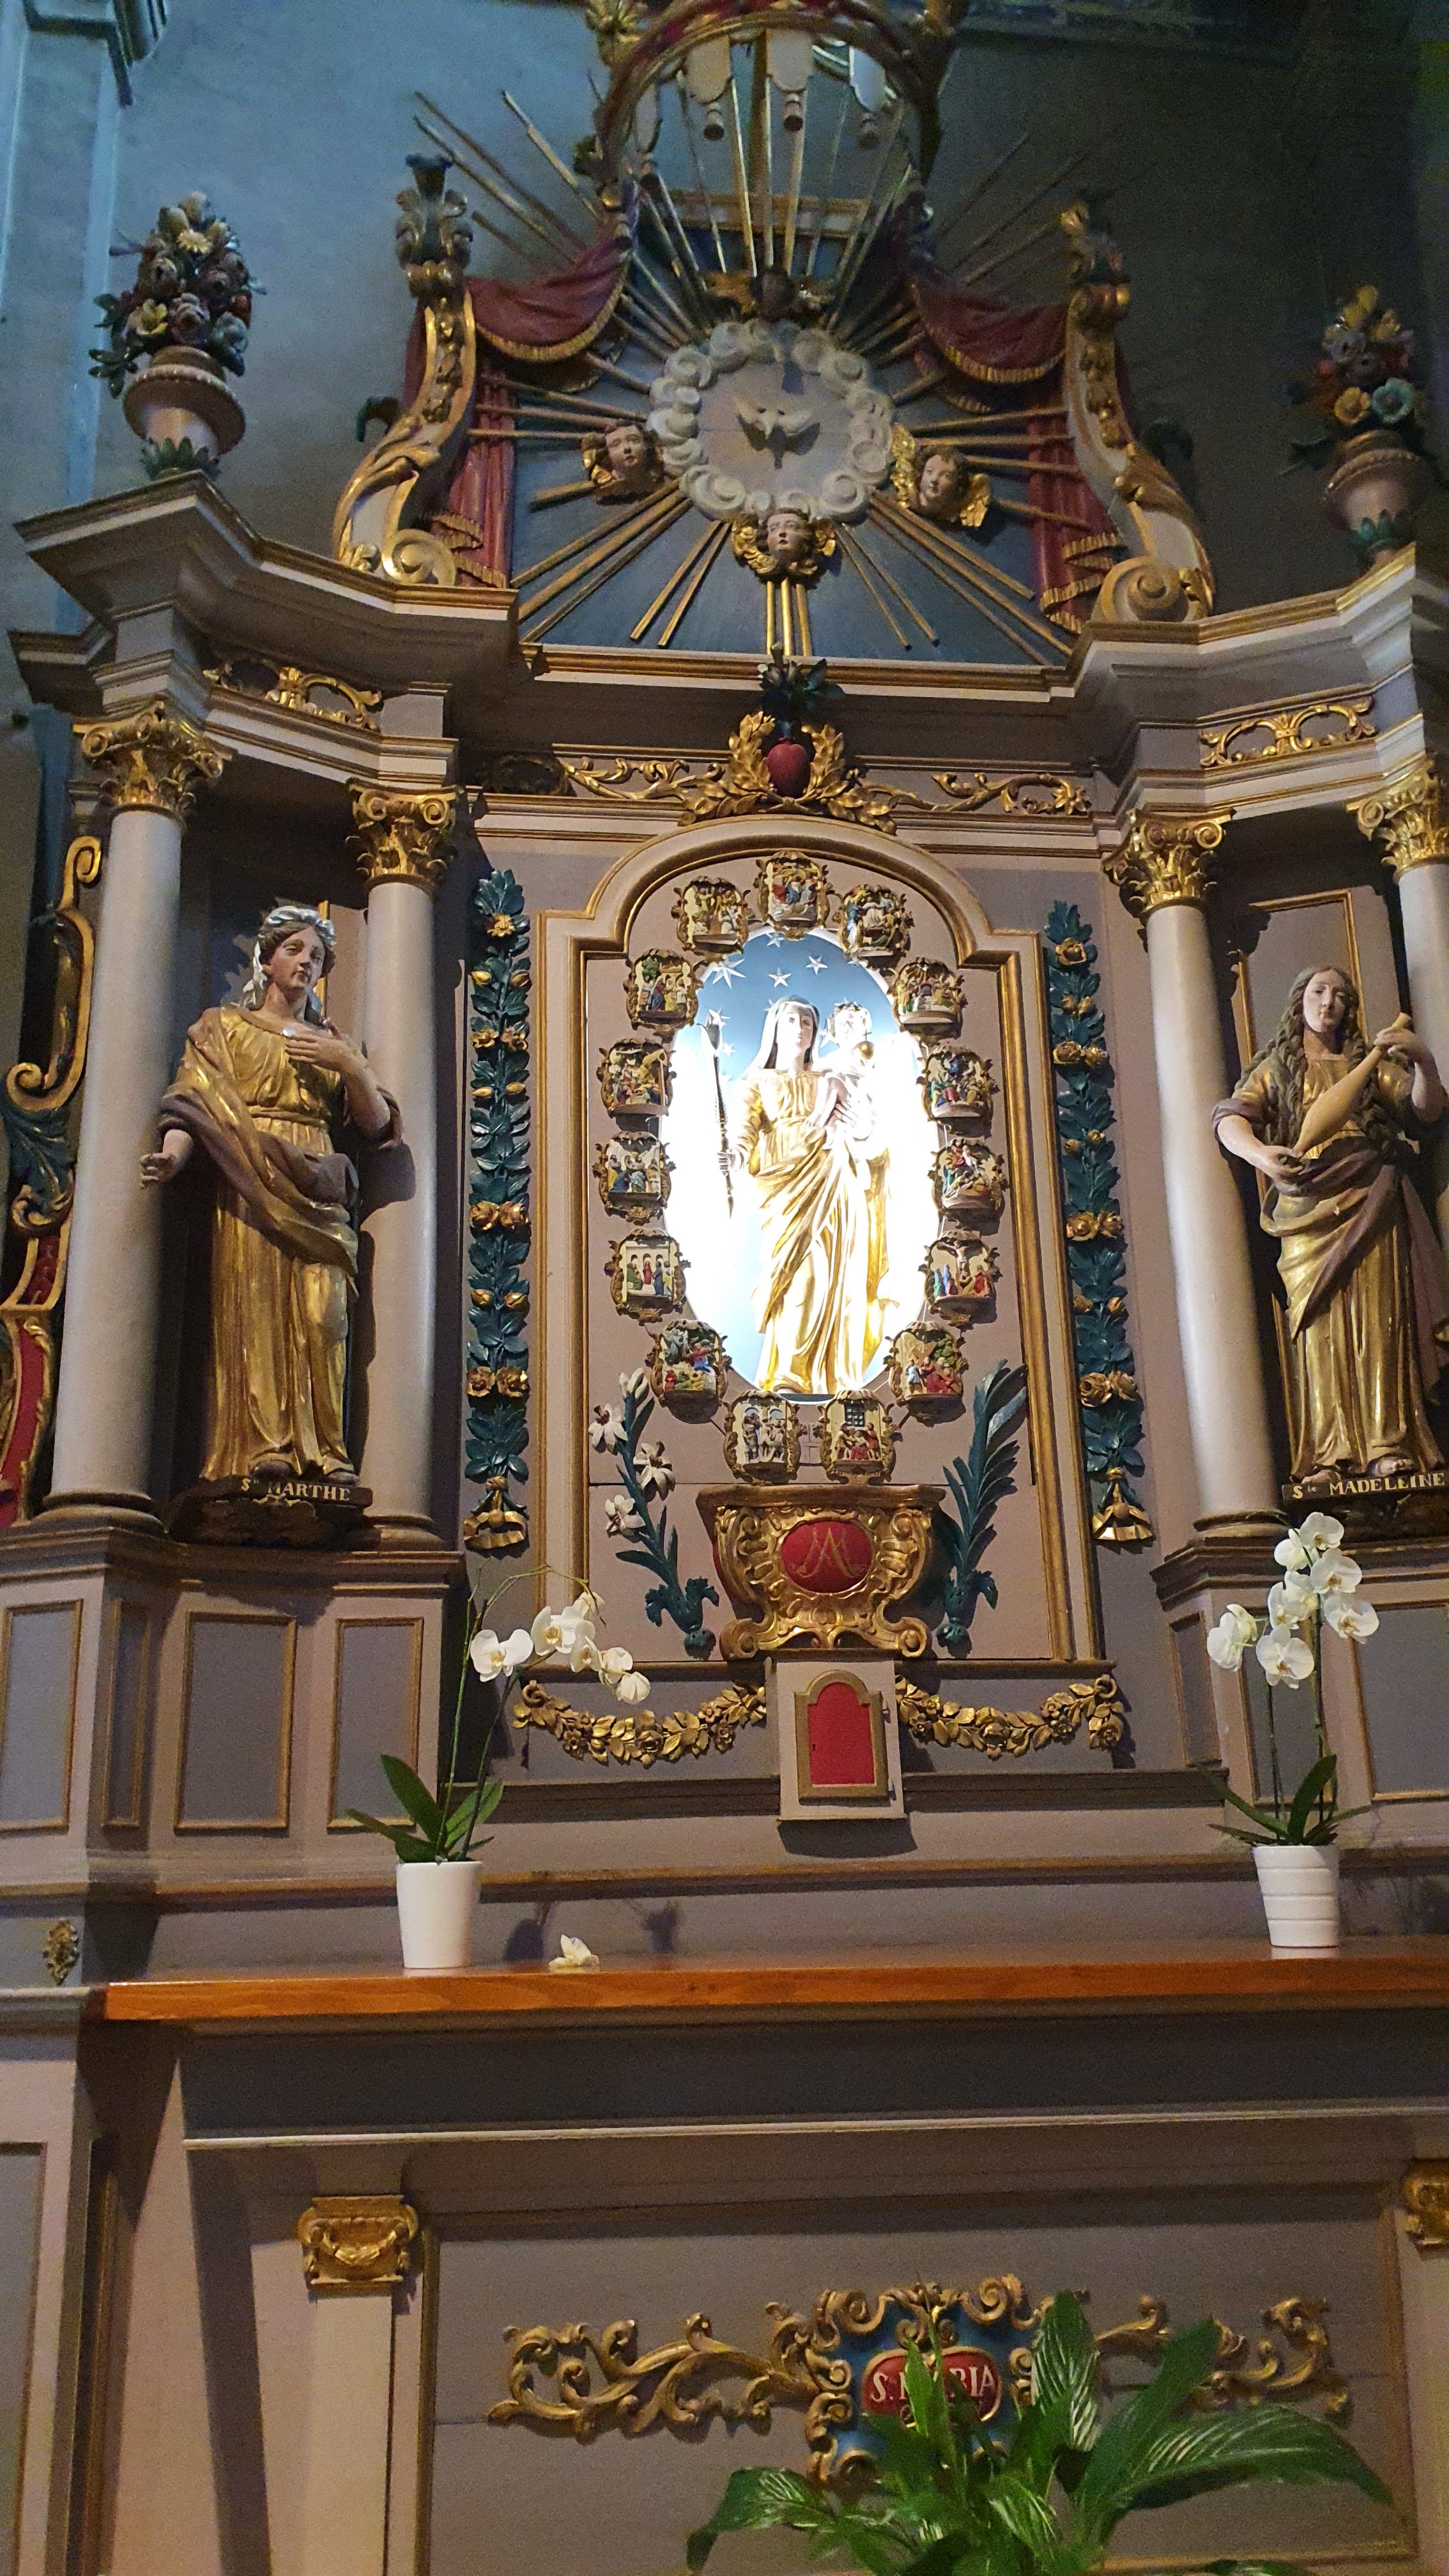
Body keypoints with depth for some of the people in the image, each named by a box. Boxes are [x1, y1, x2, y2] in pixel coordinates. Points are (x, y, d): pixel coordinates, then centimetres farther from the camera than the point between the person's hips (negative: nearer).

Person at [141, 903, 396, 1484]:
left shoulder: (336, 1043, 25)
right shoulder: (224, 1026, 17)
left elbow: (377, 1124, 14)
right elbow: (194, 1102, 1)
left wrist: (349, 1066, -1)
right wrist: (172, 1154, -18)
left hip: (316, 1194, 2)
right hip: (251, 1188, -2)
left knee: (321, 1315, -11)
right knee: (256, 1307, -14)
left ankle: (323, 1452, -13)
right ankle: (265, 1446, -17)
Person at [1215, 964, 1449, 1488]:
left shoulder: (1368, 1064, 20)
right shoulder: (1276, 1069, 17)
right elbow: (1231, 1119, 0)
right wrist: (1261, 1154, -22)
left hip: (1368, 1208, 1)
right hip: (1307, 1213, -1)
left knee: (1376, 1322, -9)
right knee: (1319, 1326, -9)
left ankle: (1387, 1445, -14)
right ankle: (1326, 1457, -14)